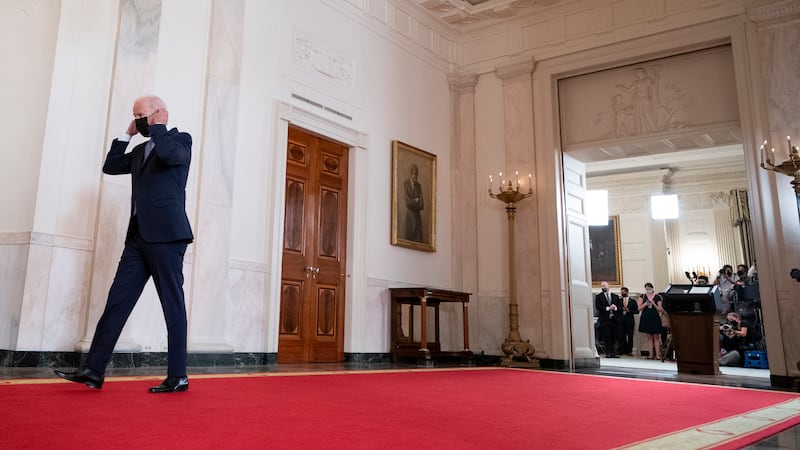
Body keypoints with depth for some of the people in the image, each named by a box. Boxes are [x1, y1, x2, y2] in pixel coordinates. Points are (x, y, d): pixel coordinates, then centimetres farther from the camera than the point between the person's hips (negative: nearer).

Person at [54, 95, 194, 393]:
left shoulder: (180, 140, 1)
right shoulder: (141, 150, 23)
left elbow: (169, 153, -20)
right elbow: (111, 166, 18)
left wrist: (155, 127, -4)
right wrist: (128, 133, 15)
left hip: (165, 235, -7)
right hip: (139, 237, 7)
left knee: (173, 304, -4)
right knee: (117, 301, 2)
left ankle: (178, 377, 1)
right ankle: (94, 370, 4)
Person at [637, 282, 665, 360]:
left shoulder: (657, 297, 2)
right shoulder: (642, 296, 6)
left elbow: (660, 309, 0)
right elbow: (639, 308, 4)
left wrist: (653, 304, -14)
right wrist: (645, 304, -13)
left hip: (655, 318, -2)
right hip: (646, 318, 2)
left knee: (656, 337, -2)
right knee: (649, 337, 4)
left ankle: (657, 354, -2)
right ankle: (651, 354, 6)